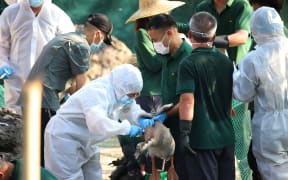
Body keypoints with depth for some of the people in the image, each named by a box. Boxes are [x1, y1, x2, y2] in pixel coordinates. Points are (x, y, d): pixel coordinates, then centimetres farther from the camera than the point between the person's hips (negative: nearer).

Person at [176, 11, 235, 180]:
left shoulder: (189, 64, -13)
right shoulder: (226, 62, 7)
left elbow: (188, 101, -20)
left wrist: (184, 134, -18)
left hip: (202, 138, -6)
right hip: (226, 136, 6)